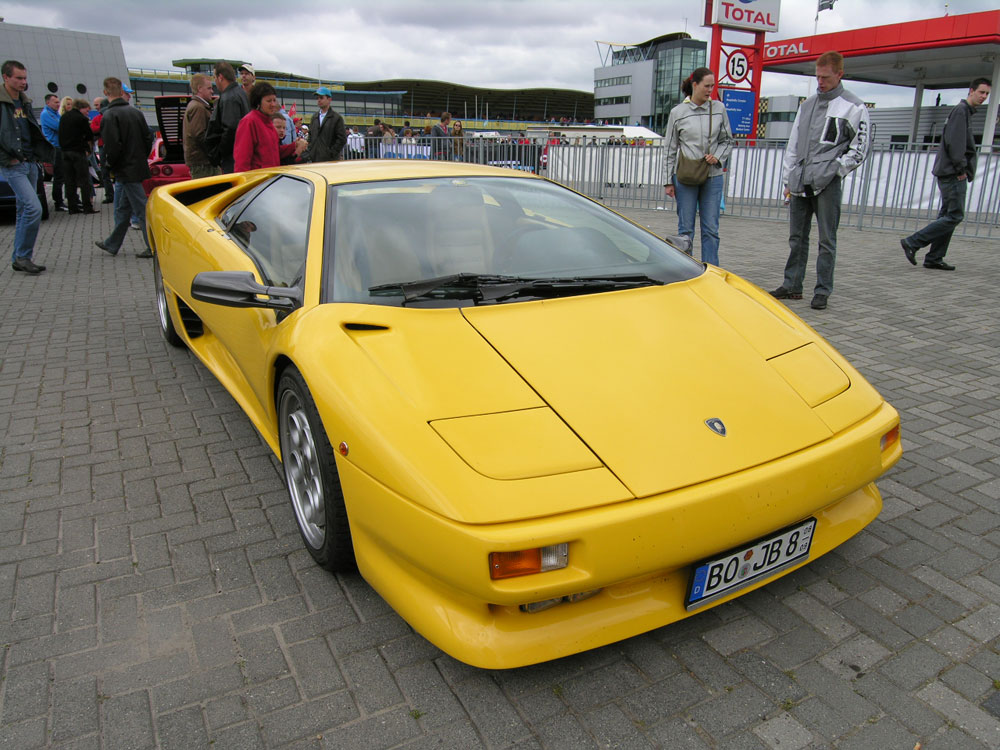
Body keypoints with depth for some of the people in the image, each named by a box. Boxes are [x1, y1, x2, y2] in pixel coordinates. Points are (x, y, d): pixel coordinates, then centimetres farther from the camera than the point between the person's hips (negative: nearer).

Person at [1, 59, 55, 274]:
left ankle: (20, 258, 18)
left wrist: (45, 155, 12)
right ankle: (22, 257, -7)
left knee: (24, 211, 10)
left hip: (30, 164, 8)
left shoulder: (25, 103, 16)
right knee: (34, 208, -18)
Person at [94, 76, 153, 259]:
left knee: (142, 209, -6)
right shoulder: (135, 112, 7)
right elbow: (148, 138, 10)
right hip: (137, 167, 8)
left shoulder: (109, 115, -14)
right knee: (121, 209, 17)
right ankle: (112, 244, 29)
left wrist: (111, 166, -4)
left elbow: (112, 146, -20)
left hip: (125, 171, -8)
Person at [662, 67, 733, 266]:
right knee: (685, 229, 2)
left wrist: (718, 156, -5)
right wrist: (668, 181, 0)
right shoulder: (678, 112, 0)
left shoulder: (719, 108, 6)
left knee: (711, 228, 2)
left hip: (713, 177, 2)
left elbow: (727, 140, 15)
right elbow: (670, 149, 3)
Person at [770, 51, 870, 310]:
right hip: (800, 182, 5)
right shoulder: (807, 105, 17)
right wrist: (788, 179, 13)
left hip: (828, 184, -5)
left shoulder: (854, 107, 2)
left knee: (827, 240, -2)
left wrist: (836, 169, -8)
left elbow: (860, 148, 1)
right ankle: (792, 285, 18)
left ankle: (823, 291, 3)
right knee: (797, 237, 9)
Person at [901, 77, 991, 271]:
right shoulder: (961, 110, -8)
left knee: (948, 215, 8)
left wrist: (965, 171, 14)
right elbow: (954, 142, -18)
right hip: (953, 174, -10)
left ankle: (934, 258, 7)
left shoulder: (966, 112, 22)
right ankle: (912, 242, -12)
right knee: (954, 216, -12)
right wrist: (961, 168, -17)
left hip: (953, 174, 10)